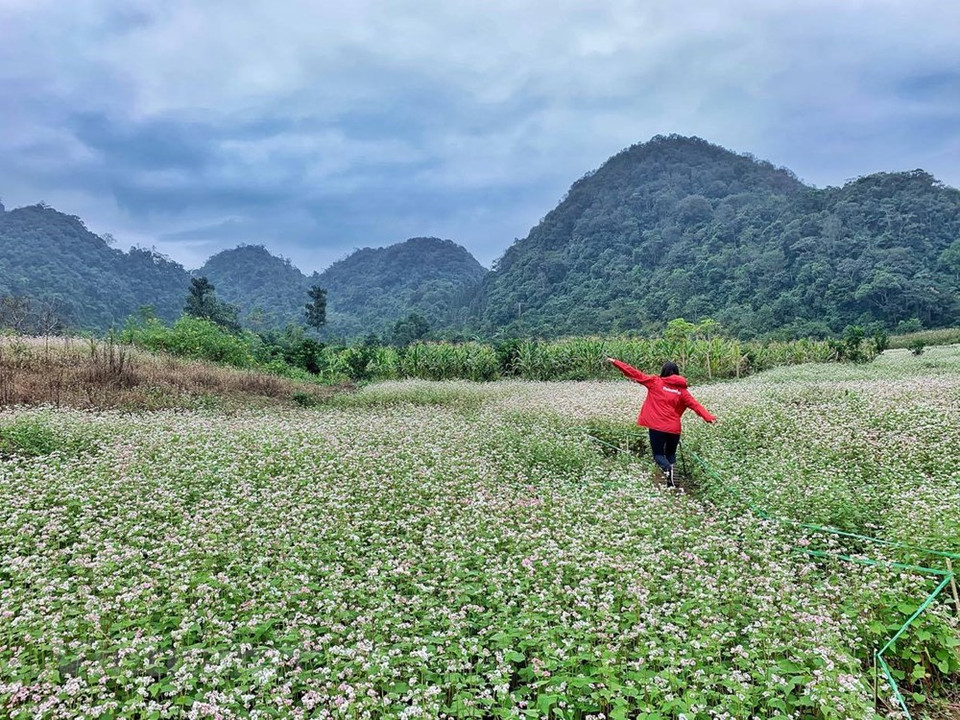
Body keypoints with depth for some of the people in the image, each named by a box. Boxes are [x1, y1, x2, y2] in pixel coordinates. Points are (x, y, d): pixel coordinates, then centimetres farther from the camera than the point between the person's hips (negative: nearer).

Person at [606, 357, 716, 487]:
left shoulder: (655, 382, -1)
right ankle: (671, 481, 5)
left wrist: (615, 362, 2)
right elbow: (695, 404, -1)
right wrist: (708, 417, -2)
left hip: (657, 427, -2)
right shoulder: (681, 390, 6)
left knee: (658, 454, 11)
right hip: (674, 428, 2)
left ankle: (667, 468, -21)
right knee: (671, 453, 21)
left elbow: (636, 374, -1)